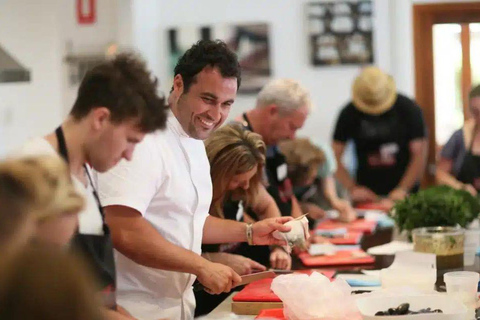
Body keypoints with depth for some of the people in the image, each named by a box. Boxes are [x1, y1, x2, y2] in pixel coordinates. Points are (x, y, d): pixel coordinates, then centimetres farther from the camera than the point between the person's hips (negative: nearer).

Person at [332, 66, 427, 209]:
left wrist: (403, 189, -17)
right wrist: (352, 188, -15)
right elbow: (335, 157, -4)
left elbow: (419, 154, -8)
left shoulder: (409, 110, -7)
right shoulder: (349, 114, -4)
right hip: (367, 194, 1)